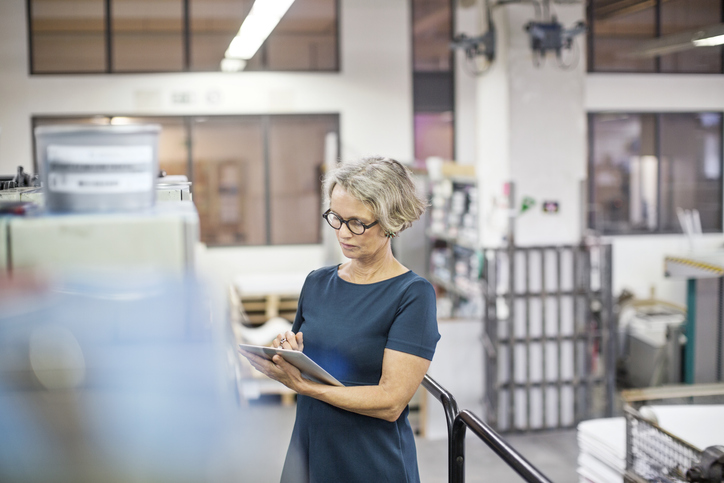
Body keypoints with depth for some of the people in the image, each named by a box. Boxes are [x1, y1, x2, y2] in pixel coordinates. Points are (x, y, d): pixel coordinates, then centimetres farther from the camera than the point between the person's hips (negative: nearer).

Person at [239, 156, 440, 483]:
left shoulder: (413, 293, -12)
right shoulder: (317, 282, 6)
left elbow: (390, 402, -18)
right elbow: (300, 369, 12)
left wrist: (301, 384, -22)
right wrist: (288, 354, -10)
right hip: (306, 456, 5)